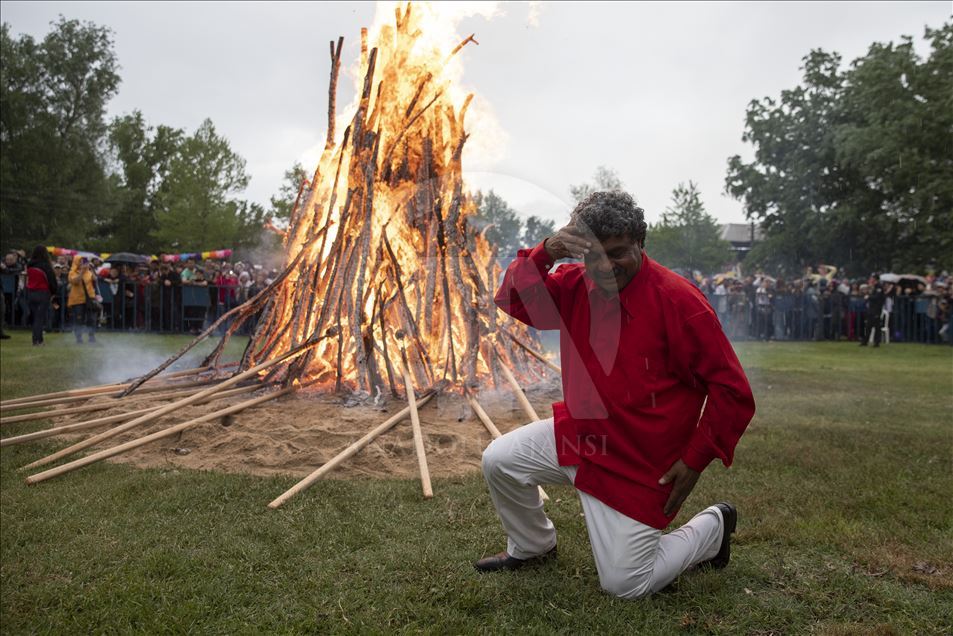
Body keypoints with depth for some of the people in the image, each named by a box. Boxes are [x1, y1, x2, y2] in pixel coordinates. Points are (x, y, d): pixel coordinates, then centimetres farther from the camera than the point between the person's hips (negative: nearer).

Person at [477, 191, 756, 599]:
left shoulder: (679, 301, -22)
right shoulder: (578, 285, -3)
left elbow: (732, 391, -19)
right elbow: (514, 301, -5)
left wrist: (695, 460, -16)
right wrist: (545, 253, -22)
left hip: (637, 465, -6)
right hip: (577, 435, 6)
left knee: (624, 585, 0)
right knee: (498, 462, -3)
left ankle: (713, 528, 26)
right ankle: (532, 546, 27)